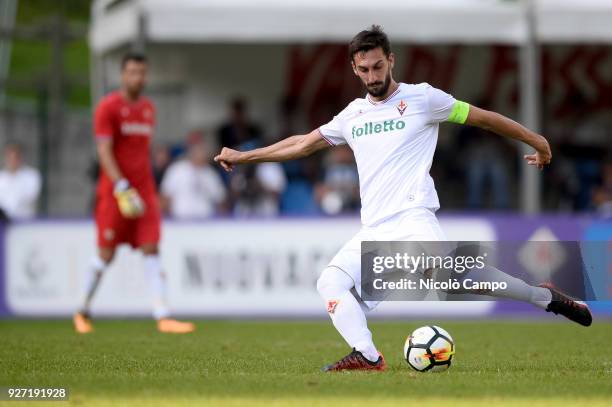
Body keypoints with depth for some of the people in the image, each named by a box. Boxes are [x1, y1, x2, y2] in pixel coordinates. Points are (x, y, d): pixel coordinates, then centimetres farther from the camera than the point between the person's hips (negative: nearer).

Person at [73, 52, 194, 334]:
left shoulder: (148, 109, 13)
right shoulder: (108, 107, -7)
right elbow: (104, 151, -14)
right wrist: (121, 187, -23)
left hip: (144, 191, 5)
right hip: (114, 189, -5)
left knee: (151, 249, -6)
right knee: (106, 254, -1)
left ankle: (162, 317, -13)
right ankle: (83, 313, 18)